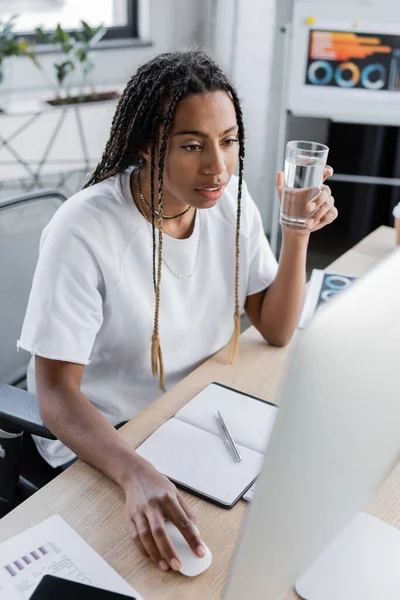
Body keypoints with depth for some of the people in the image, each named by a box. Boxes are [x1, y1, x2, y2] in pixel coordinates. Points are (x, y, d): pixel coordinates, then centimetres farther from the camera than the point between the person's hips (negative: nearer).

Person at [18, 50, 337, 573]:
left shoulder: (230, 202, -7)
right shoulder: (83, 232, -26)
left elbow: (276, 330, -3)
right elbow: (56, 391, -26)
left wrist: (298, 234, -17)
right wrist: (137, 475, -43)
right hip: (99, 436, -5)